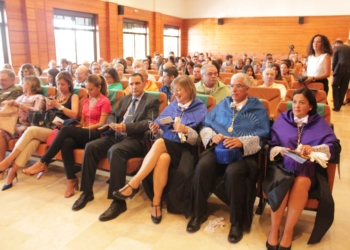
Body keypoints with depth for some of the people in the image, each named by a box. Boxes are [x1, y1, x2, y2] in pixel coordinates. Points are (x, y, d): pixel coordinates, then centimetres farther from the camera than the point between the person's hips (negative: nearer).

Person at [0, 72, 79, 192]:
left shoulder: (73, 97, 7)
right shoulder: (55, 97, 24)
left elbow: (74, 114, -11)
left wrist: (58, 105, -13)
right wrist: (48, 107, -1)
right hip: (48, 128, 5)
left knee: (31, 130, -27)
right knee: (33, 141, -29)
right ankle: (12, 171, -32)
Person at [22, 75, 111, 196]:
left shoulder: (105, 102, 0)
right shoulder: (86, 101, 22)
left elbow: (101, 124, -8)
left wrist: (84, 128, -14)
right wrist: (79, 126, 0)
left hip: (96, 135, -6)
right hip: (82, 135, 6)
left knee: (66, 129, -28)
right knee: (67, 143, -30)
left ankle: (43, 163, -21)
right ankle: (72, 179, -27)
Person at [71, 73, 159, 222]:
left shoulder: (152, 101, 2)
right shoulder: (124, 99, 24)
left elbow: (149, 123, -12)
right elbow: (112, 115, 22)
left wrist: (126, 127, -21)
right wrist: (112, 123, -4)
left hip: (136, 139, -7)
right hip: (116, 136, 7)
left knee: (115, 151, -36)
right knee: (90, 147, -14)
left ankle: (118, 201, -30)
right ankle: (87, 192, -2)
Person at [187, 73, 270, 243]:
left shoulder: (258, 108, 9)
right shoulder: (222, 105, 20)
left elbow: (261, 136, -3)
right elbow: (205, 126, 13)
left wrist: (241, 142, -21)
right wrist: (213, 136, -10)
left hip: (244, 151, -3)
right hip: (218, 147, 3)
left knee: (233, 172, -35)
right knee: (202, 166, -27)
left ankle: (237, 222, -15)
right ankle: (199, 214, -8)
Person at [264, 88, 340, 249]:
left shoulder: (320, 123, 14)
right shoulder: (281, 120, 16)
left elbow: (334, 146, -1)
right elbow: (271, 145, 7)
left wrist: (313, 149, -21)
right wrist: (279, 150, -16)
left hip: (308, 167, 0)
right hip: (283, 163, 0)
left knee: (301, 182, -35)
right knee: (282, 182, -34)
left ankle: (288, 232, -26)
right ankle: (274, 230, -24)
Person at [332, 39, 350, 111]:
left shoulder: (337, 48, 1)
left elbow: (334, 61, -2)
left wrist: (333, 70, 12)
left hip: (339, 69, -4)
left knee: (335, 86, 6)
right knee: (343, 88, 12)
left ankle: (336, 106, -2)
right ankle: (339, 105, 16)